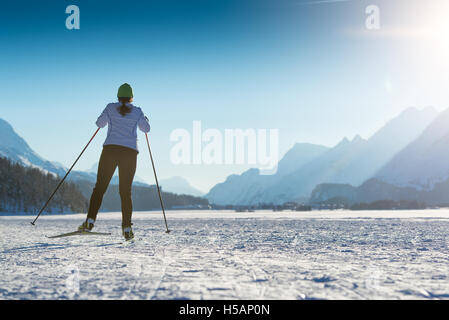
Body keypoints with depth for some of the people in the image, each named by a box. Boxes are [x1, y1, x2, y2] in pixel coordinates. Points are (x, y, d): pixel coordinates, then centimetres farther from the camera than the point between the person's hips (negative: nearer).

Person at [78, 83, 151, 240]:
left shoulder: (110, 108, 6)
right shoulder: (137, 111, 7)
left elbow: (100, 123, 17)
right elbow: (146, 129, 18)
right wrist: (144, 119, 39)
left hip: (110, 149, 0)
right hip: (130, 152, 1)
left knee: (100, 187, 3)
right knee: (125, 191, 5)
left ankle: (90, 221, -11)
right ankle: (127, 229, -1)